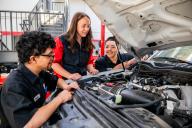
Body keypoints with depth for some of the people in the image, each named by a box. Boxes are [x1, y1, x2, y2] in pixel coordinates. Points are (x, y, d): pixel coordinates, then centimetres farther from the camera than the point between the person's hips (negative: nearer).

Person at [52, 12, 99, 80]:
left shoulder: (88, 43, 10)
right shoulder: (61, 41, -6)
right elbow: (54, 63, -8)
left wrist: (91, 69, -1)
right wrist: (69, 75, -17)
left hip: (82, 79, 5)